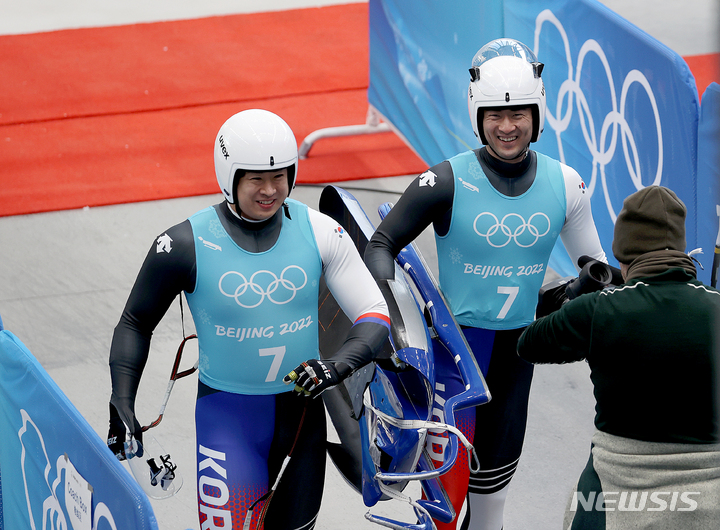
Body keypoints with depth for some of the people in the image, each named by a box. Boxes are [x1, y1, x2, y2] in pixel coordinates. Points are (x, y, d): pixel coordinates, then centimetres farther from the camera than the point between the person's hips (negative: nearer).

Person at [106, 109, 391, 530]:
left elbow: (376, 315, -2)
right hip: (226, 415, -3)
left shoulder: (318, 231, -4)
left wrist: (338, 366, -20)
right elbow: (136, 323, 4)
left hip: (301, 413, 3)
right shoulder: (186, 245, -10)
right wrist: (121, 404, -6)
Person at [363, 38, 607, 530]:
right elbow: (382, 244, -8)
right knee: (449, 477, -9)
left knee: (495, 480, 17)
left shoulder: (563, 184, -1)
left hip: (519, 347, 4)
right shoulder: (448, 181, -13)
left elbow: (594, 265, 13)